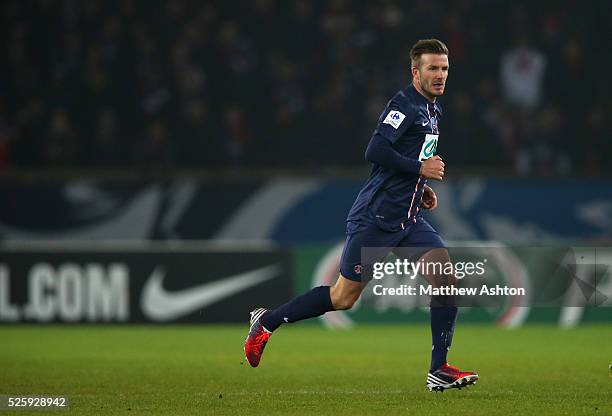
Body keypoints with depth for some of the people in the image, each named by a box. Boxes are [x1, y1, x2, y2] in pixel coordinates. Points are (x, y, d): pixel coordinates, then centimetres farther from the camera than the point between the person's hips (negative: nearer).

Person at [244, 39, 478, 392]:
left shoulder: (434, 110, 16)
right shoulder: (404, 104, -13)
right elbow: (376, 151, -24)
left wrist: (422, 189, 14)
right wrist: (420, 168, -19)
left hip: (409, 218, 8)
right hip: (376, 216, -8)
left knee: (447, 281, -11)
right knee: (343, 297, -1)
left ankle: (439, 369, -7)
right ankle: (267, 322, 16)